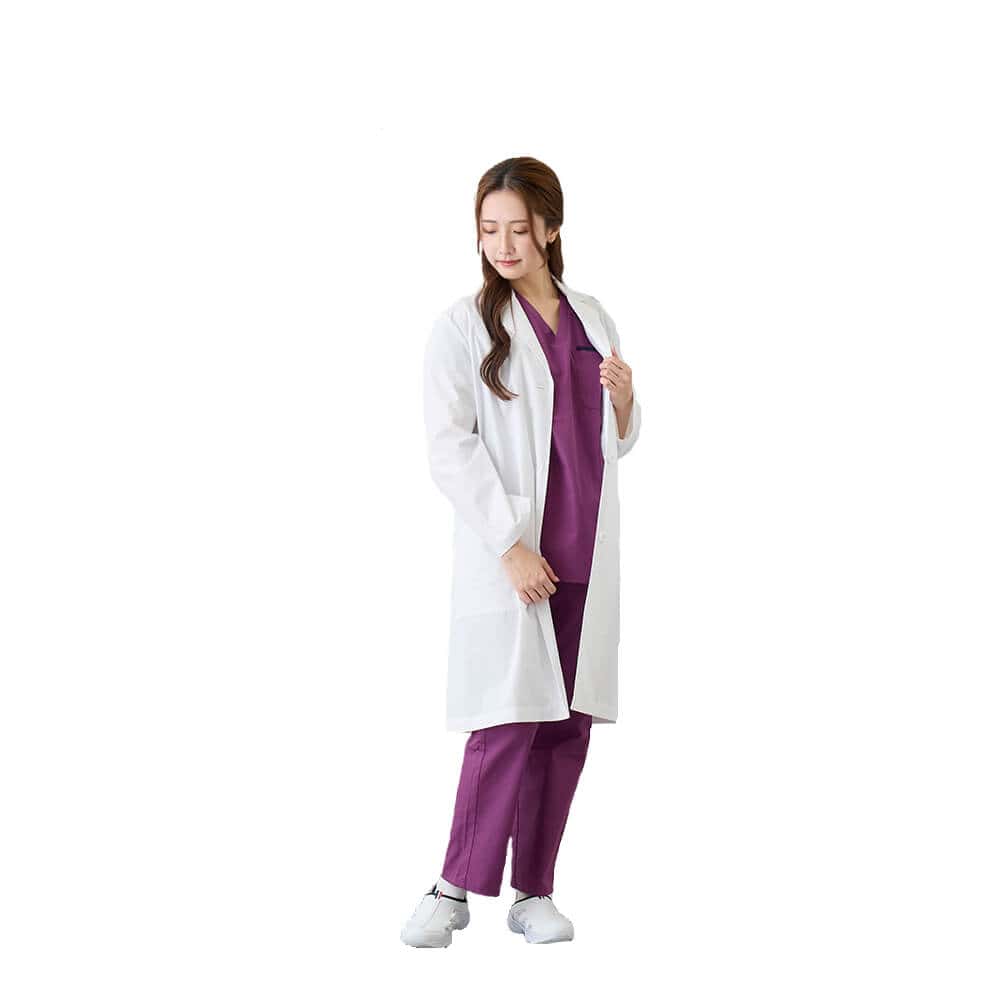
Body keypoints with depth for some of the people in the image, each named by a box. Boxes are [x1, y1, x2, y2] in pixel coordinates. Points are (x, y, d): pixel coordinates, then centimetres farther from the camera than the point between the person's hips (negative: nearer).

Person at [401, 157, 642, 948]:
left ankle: (534, 892, 13)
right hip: (508, 552, -5)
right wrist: (509, 545, -17)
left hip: (585, 555, 5)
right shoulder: (465, 325, -4)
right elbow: (450, 446, -10)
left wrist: (625, 402, -3)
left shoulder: (593, 320, 12)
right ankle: (456, 889, 3)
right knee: (510, 719, -9)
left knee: (568, 725, 5)